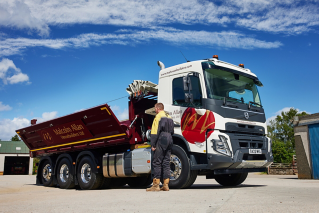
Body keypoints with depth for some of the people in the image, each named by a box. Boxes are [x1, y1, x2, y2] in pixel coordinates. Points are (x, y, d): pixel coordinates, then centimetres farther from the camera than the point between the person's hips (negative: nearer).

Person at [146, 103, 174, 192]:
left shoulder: (158, 116, -6)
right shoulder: (169, 117, 18)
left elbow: (155, 132, -13)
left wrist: (153, 144, -12)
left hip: (161, 142, -8)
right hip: (169, 141, 8)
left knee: (156, 163, -5)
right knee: (166, 163, 8)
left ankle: (156, 185, -6)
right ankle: (166, 185, 9)